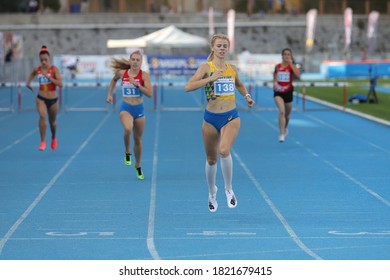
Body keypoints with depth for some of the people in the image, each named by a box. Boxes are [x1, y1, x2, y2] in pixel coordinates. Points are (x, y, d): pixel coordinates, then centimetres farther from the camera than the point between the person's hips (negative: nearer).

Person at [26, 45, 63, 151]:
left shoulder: (54, 69, -12)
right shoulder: (37, 69, -2)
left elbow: (60, 84, -23)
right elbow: (32, 74, 25)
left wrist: (48, 77, -28)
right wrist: (28, 83, 12)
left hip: (53, 99, -1)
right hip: (41, 98, 1)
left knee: (52, 121, 16)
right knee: (42, 116, -26)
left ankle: (54, 138, 48)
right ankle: (43, 141, -20)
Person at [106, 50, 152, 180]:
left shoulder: (144, 75, -8)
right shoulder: (122, 73, -2)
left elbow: (149, 93, -17)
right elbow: (114, 80, 21)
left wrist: (137, 84, -25)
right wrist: (109, 94, 15)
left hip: (139, 109, 1)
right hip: (126, 107, -1)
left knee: (138, 139, 12)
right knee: (128, 129, -33)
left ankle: (138, 166, 32)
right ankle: (127, 152, -6)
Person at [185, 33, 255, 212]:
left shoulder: (232, 69, 7)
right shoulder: (206, 67, -5)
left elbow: (239, 85, 29)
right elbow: (188, 87, -19)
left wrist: (247, 96, 11)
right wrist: (210, 78, -26)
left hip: (231, 117, 1)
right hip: (211, 118, -1)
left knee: (224, 151, -26)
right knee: (211, 159, 11)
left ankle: (229, 190, -6)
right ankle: (212, 193, 37)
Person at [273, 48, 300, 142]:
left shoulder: (292, 66, -6)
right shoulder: (277, 66, 1)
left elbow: (298, 76, -25)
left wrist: (291, 63, -24)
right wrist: (274, 82, 2)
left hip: (288, 92, 0)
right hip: (278, 92, 0)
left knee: (287, 114, 18)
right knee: (281, 111, -22)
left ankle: (285, 128, 50)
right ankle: (281, 134, -22)